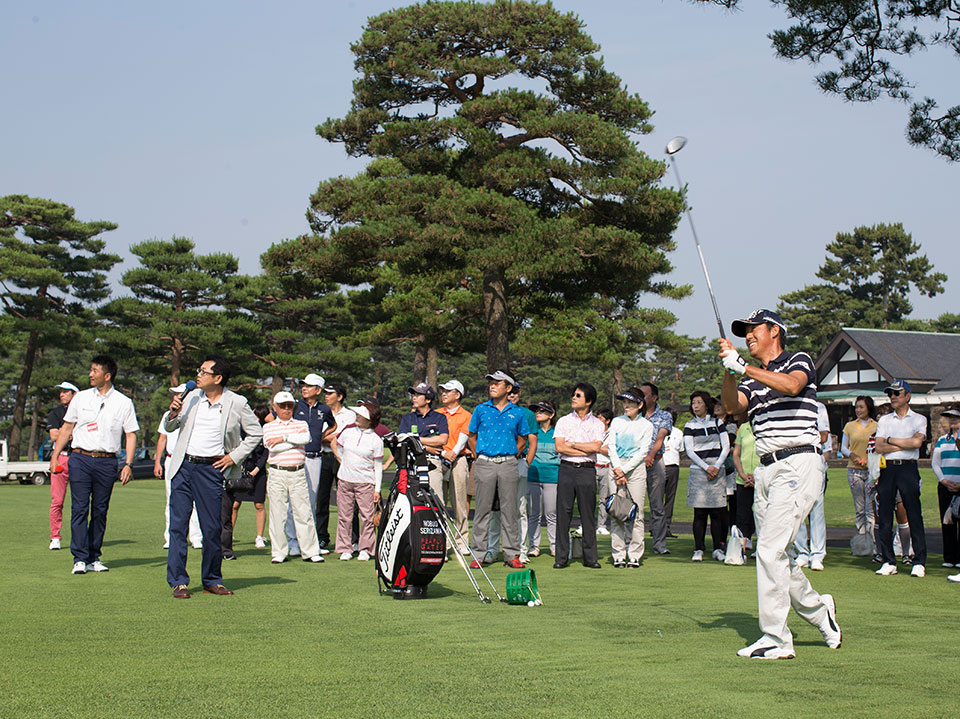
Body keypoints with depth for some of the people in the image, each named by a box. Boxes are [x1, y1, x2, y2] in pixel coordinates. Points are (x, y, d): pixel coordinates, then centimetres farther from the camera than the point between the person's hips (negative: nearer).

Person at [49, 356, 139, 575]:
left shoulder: (123, 402, 5)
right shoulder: (81, 398, 10)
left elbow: (131, 435, 5)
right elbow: (67, 427, 16)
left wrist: (128, 464, -4)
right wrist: (55, 455, 8)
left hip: (107, 462, 0)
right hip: (80, 459, 0)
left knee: (100, 511, 3)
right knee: (79, 509, -7)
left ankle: (94, 558, 11)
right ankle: (80, 559, -8)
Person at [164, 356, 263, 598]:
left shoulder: (237, 403, -2)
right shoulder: (192, 398, 7)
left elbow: (255, 433, 8)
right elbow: (169, 427, 18)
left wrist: (234, 456, 0)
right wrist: (173, 413, -4)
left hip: (212, 469, -2)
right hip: (183, 467, 2)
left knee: (212, 530, 3)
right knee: (178, 525, -1)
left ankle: (212, 580, 18)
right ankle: (178, 582, 5)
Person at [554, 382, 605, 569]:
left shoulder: (597, 424, 7)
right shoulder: (563, 421, 9)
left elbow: (596, 447, -9)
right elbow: (559, 447, -3)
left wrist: (572, 444, -5)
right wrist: (586, 450, -6)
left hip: (587, 470, -1)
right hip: (566, 469, 1)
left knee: (588, 514, 1)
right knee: (563, 512, -2)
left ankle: (590, 557, 6)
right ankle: (561, 557, 3)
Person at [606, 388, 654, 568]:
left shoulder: (646, 425, 5)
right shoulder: (616, 422, 13)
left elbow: (642, 452, -2)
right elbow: (611, 446, 5)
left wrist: (624, 470, -11)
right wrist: (617, 469, -8)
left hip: (636, 467, -2)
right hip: (616, 467, 2)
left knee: (637, 513, -4)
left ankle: (634, 556, 0)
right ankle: (619, 556, 3)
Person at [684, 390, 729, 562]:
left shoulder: (717, 423, 10)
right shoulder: (690, 426, 7)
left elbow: (726, 447, 6)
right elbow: (689, 451, -1)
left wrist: (716, 467, -6)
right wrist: (706, 467, -11)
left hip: (717, 469, 1)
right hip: (698, 470, -1)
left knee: (716, 512, -2)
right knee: (699, 512, -4)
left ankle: (718, 549, 4)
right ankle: (698, 550, -1)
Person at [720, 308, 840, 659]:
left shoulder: (799, 361, 2)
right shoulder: (752, 378, 19)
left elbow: (791, 385, -22)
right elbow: (732, 405, 0)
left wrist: (743, 367, -26)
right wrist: (730, 369, -15)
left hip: (798, 464, -8)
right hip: (765, 469, 8)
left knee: (769, 550, -15)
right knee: (772, 555, 10)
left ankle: (776, 639, -11)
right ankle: (818, 610, 30)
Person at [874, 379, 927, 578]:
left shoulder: (919, 420, 10)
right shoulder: (884, 420, 17)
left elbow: (916, 442, -9)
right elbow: (879, 447, 3)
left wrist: (891, 440, -2)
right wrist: (905, 444, -3)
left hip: (908, 468, -3)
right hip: (887, 469, 3)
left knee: (914, 516, -7)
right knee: (885, 517, 0)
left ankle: (919, 562, -5)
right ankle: (888, 562, 6)